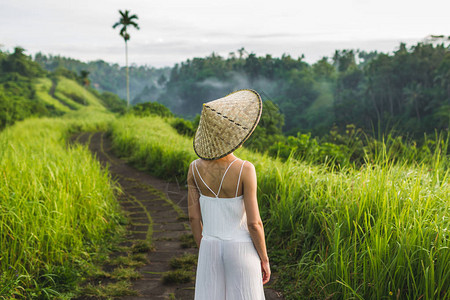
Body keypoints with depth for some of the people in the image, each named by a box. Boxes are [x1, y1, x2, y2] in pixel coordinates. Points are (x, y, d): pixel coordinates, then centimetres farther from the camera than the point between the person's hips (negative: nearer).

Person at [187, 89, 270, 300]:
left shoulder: (195, 168, -6)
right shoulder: (244, 170, -20)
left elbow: (193, 216, 0)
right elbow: (253, 222, -17)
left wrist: (203, 253, 13)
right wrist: (264, 260, -3)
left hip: (211, 249, 4)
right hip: (241, 251, -4)